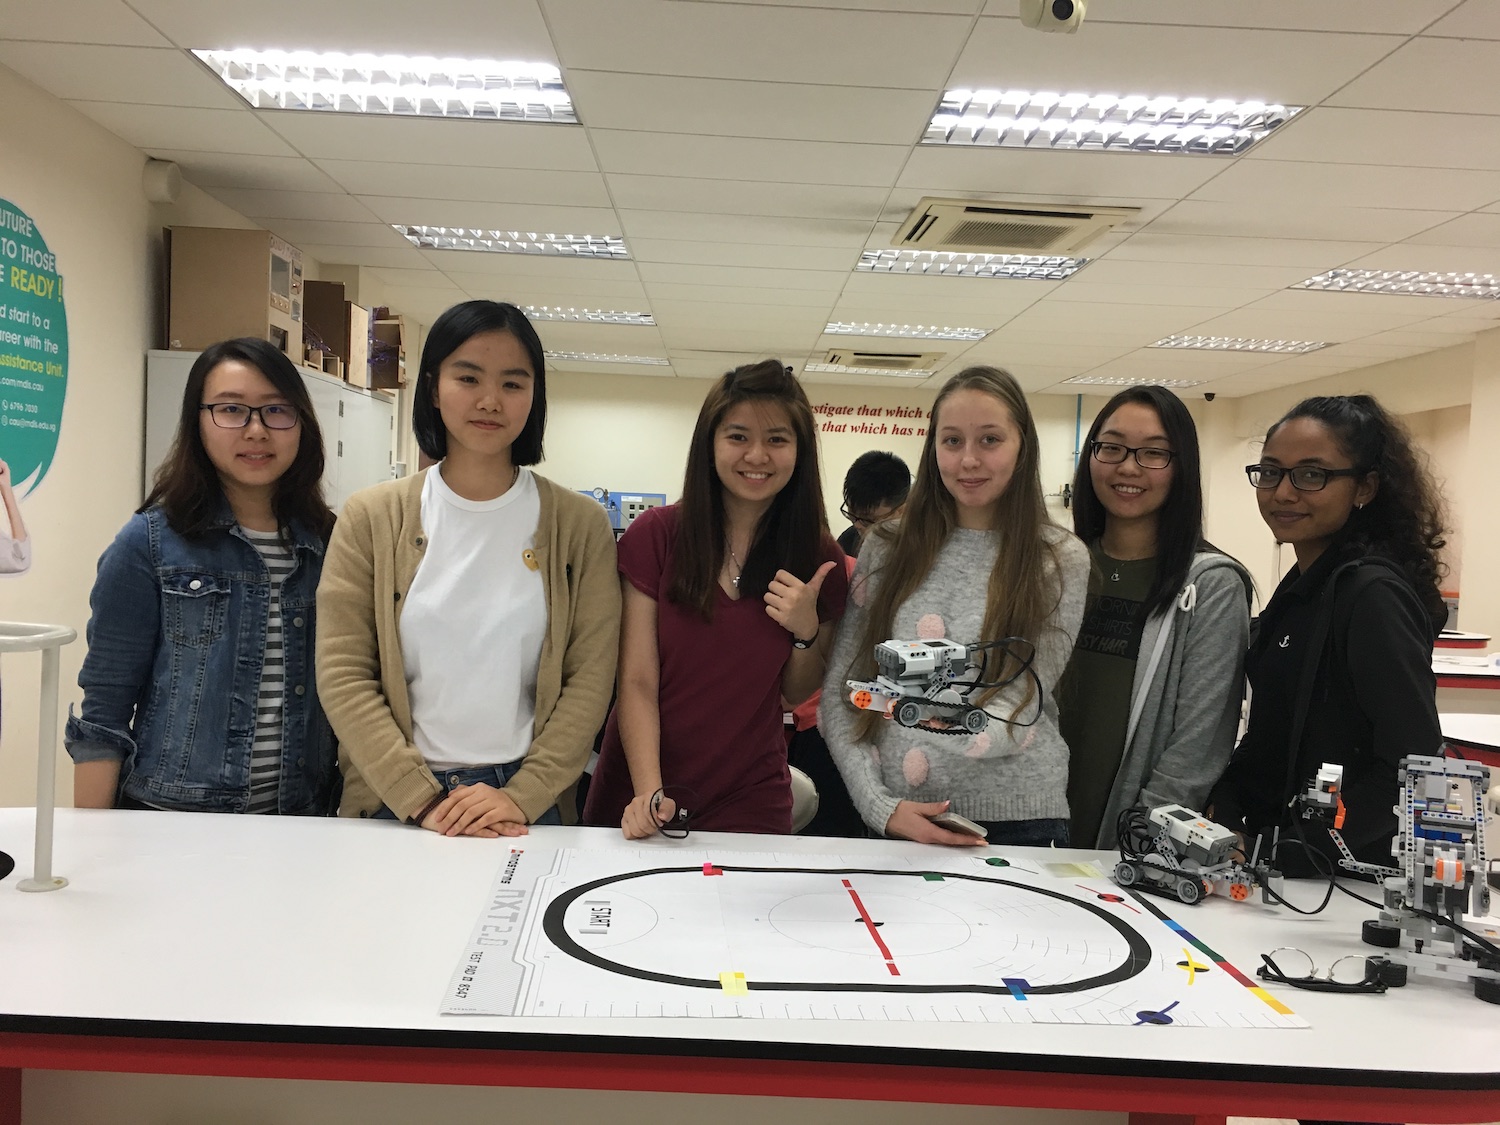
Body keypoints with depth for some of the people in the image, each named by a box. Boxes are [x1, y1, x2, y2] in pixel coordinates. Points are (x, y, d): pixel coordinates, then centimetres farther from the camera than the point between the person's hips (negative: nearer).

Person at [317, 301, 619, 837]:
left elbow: (590, 678, -5)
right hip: (393, 806, 0)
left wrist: (522, 795, -15)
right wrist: (424, 801, -13)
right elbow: (343, 676, -6)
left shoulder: (580, 525, -2)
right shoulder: (371, 518, -2)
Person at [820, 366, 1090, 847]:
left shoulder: (1061, 561, -2)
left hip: (1018, 821, -1)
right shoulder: (886, 548, 2)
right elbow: (838, 695, 1)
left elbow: (1023, 704, -9)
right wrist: (881, 805, -10)